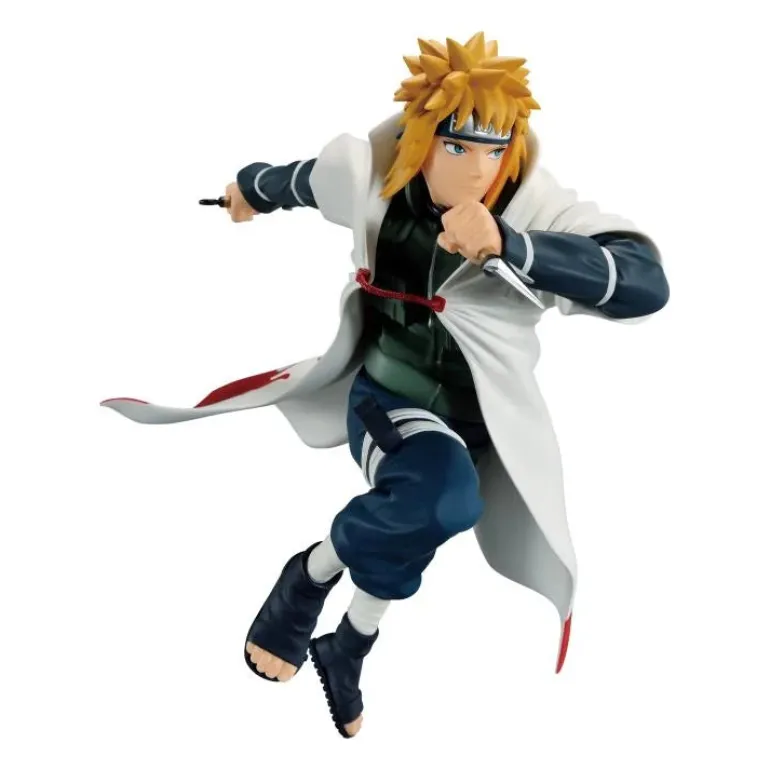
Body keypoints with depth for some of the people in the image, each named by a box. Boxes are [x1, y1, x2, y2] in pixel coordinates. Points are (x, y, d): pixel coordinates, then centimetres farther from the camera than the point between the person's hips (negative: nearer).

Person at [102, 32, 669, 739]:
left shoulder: (535, 207, -20)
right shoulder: (375, 173, -14)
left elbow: (646, 282, -36)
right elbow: (305, 178, 11)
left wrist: (508, 244, -47)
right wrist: (252, 189, 33)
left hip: (477, 424, 2)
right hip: (383, 396, -2)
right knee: (444, 498, -32)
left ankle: (346, 654, 46)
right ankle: (311, 573, -5)